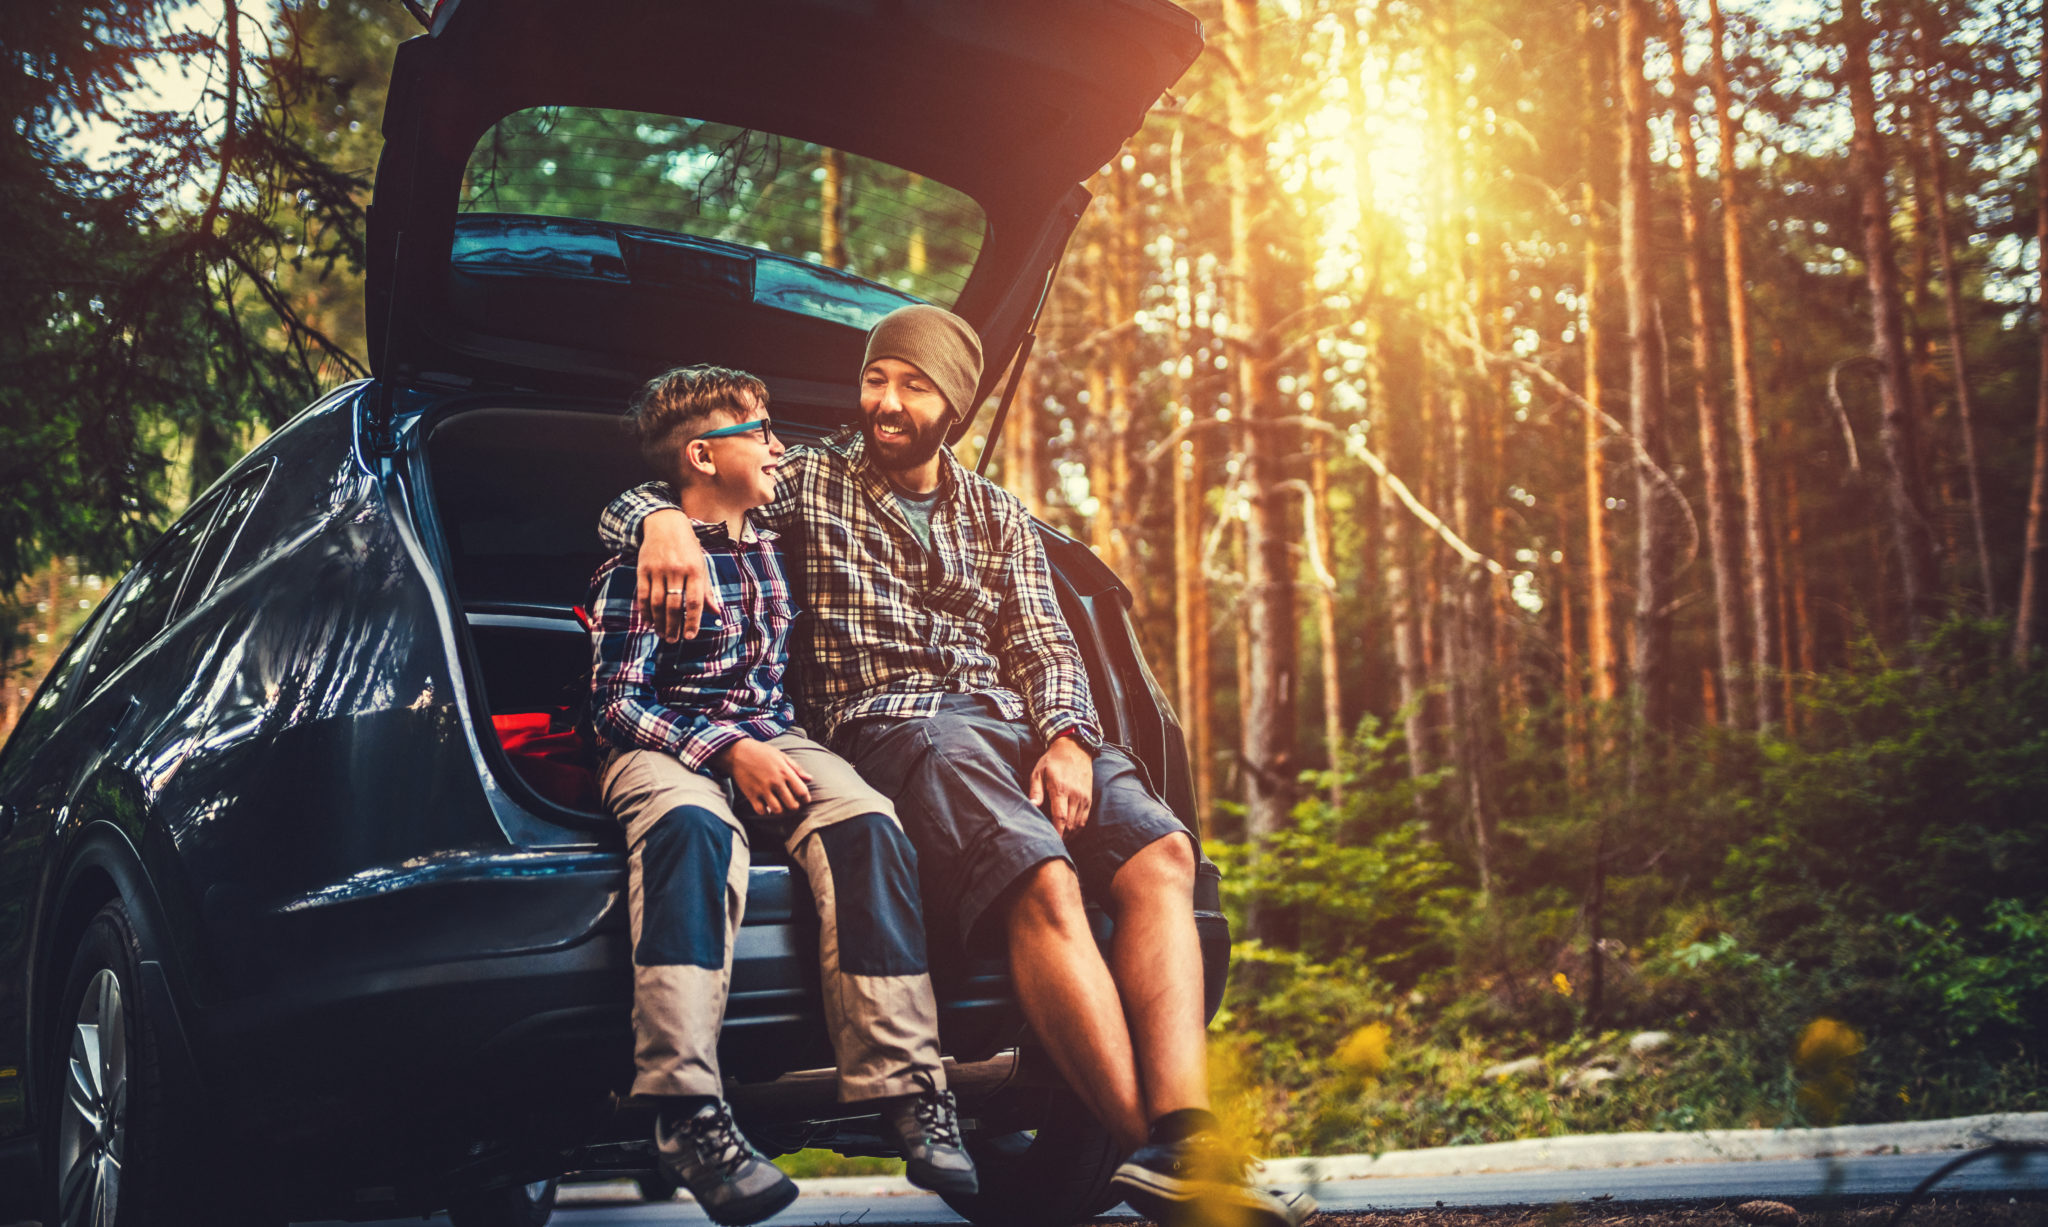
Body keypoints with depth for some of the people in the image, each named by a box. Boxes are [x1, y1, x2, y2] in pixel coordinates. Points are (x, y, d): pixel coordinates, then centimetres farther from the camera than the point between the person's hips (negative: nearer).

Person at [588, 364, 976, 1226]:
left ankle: (907, 1090, -36)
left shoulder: (775, 549, 20)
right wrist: (729, 751, -18)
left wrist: (775, 746, 11)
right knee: (691, 827, -41)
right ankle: (687, 1113, -49)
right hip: (664, 747, -4)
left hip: (770, 740, 5)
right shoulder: (640, 563, 0)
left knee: (867, 824, -29)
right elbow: (615, 701, -6)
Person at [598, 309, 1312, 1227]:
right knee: (1044, 882, -34)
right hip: (889, 727, -4)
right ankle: (1150, 1149, -37)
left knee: (1161, 853, -26)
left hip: (1012, 722, 5)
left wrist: (1067, 736, -5)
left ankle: (1184, 1140, -38)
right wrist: (663, 522, -11)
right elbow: (626, 507, 15)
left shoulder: (996, 515, 27)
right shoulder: (811, 481, 17)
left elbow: (1043, 642, 18)